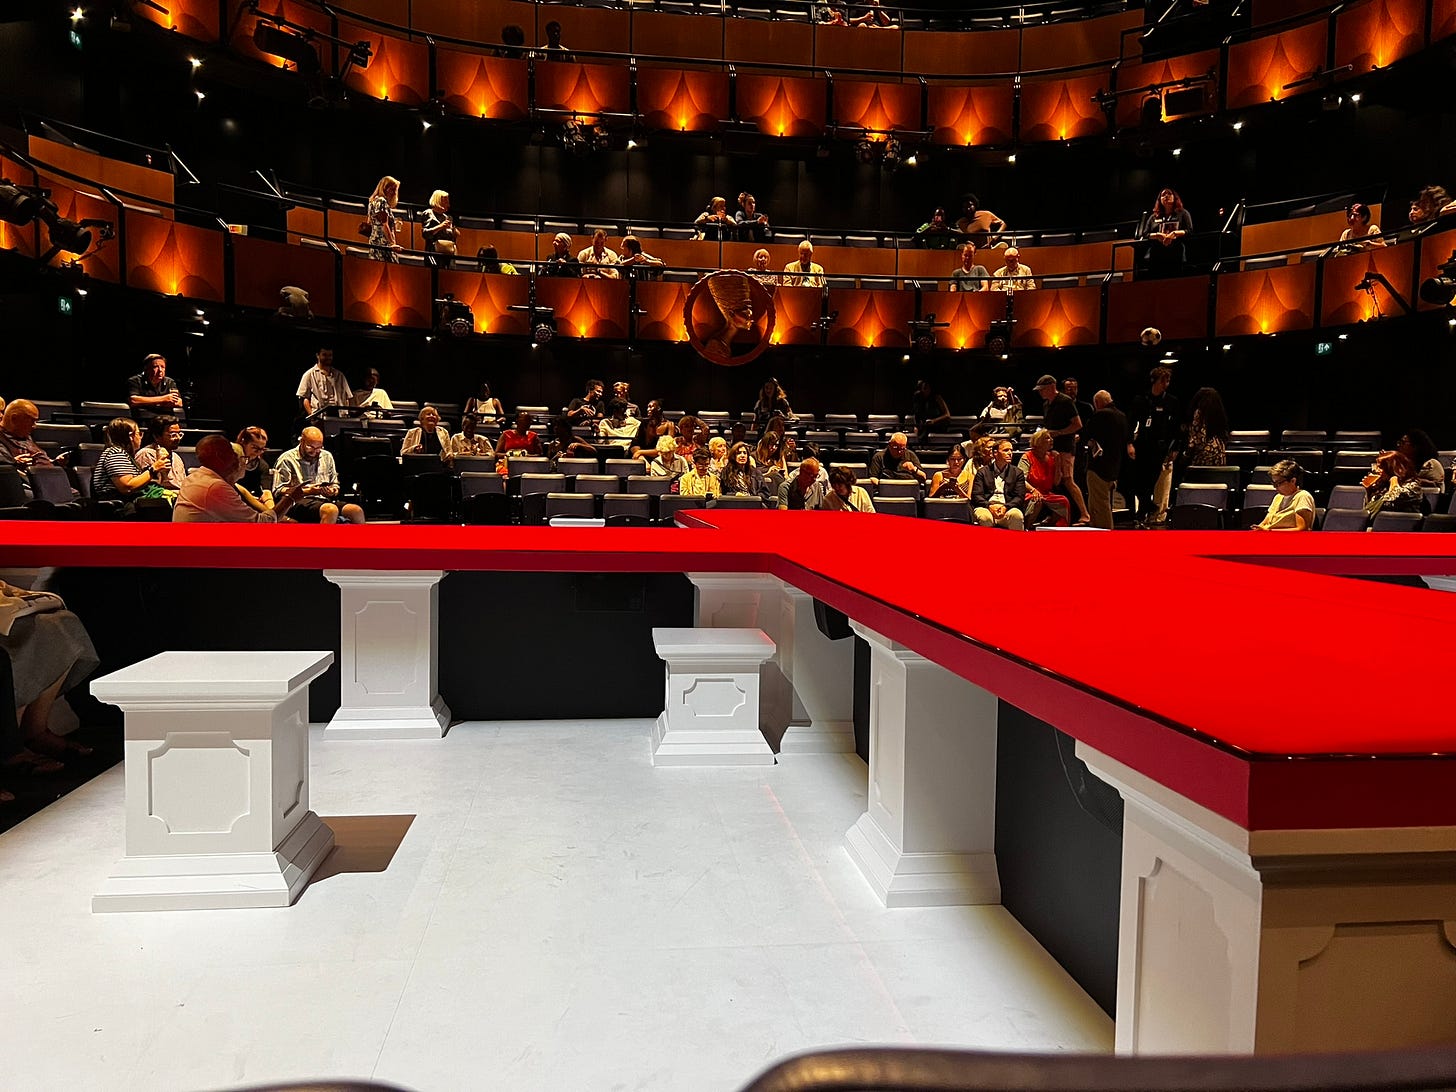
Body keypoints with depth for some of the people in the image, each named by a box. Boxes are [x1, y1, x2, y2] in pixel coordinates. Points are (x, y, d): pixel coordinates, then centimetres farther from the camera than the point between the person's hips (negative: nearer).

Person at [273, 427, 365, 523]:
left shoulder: (327, 457, 22)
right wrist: (308, 491, -11)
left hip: (325, 501, 5)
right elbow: (278, 491, -2)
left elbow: (335, 485, 27)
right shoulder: (287, 459, 5)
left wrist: (332, 491, 2)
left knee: (357, 510, -26)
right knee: (331, 510, -39)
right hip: (299, 503, -5)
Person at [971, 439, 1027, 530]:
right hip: (986, 508, -1)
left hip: (1008, 509, 1)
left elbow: (1020, 497, 7)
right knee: (985, 517, -36)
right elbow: (976, 495, 5)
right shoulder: (982, 472, 15)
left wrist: (1005, 507, -12)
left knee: (1017, 515, -33)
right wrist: (989, 506, -14)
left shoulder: (1018, 472, 18)